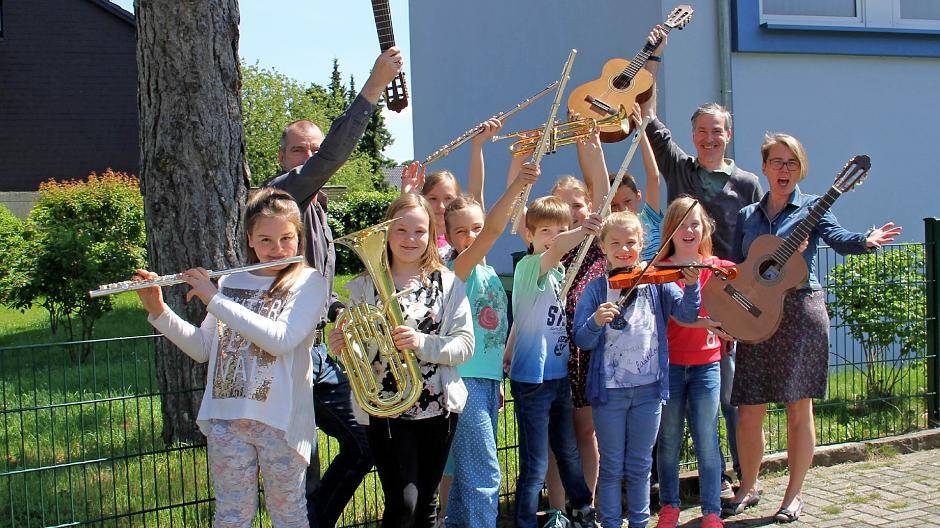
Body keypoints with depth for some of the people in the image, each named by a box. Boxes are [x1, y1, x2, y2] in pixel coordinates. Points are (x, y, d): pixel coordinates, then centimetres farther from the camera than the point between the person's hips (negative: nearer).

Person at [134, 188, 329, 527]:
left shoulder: (309, 282, -4)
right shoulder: (230, 283, 10)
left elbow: (280, 339, -21)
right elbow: (201, 349, 13)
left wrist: (214, 299, -17)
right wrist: (158, 311, -1)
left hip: (280, 419, -4)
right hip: (226, 416, 4)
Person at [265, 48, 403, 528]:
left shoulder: (315, 206, 18)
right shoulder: (282, 193, -11)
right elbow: (332, 157, -30)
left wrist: (338, 308, 7)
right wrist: (373, 86, -31)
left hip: (317, 352, 9)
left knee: (362, 443, 13)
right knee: (306, 472, -4)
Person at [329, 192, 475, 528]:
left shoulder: (448, 283, 1)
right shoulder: (364, 287, 1)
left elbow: (465, 345, -5)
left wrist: (422, 342, -23)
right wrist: (340, 347, -19)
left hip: (438, 407, 2)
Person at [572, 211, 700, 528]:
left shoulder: (656, 282, 1)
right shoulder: (595, 289, -2)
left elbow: (687, 315, -7)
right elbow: (582, 341, -8)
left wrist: (691, 287, -24)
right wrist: (596, 322, -28)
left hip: (648, 387, 1)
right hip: (609, 388, -1)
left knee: (640, 465, 14)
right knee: (612, 466, 10)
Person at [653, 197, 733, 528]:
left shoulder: (717, 268, 3)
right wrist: (707, 322, -23)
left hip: (706, 364, 1)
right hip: (669, 364, -1)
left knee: (707, 442, 1)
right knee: (669, 441, 9)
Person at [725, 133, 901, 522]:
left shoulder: (811, 208, 3)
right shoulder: (747, 216, 13)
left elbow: (838, 238, -16)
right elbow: (735, 270, 12)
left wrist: (865, 241, -37)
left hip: (801, 311, -3)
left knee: (798, 407, 2)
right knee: (749, 410, 4)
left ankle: (794, 495, 14)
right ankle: (748, 489, 21)